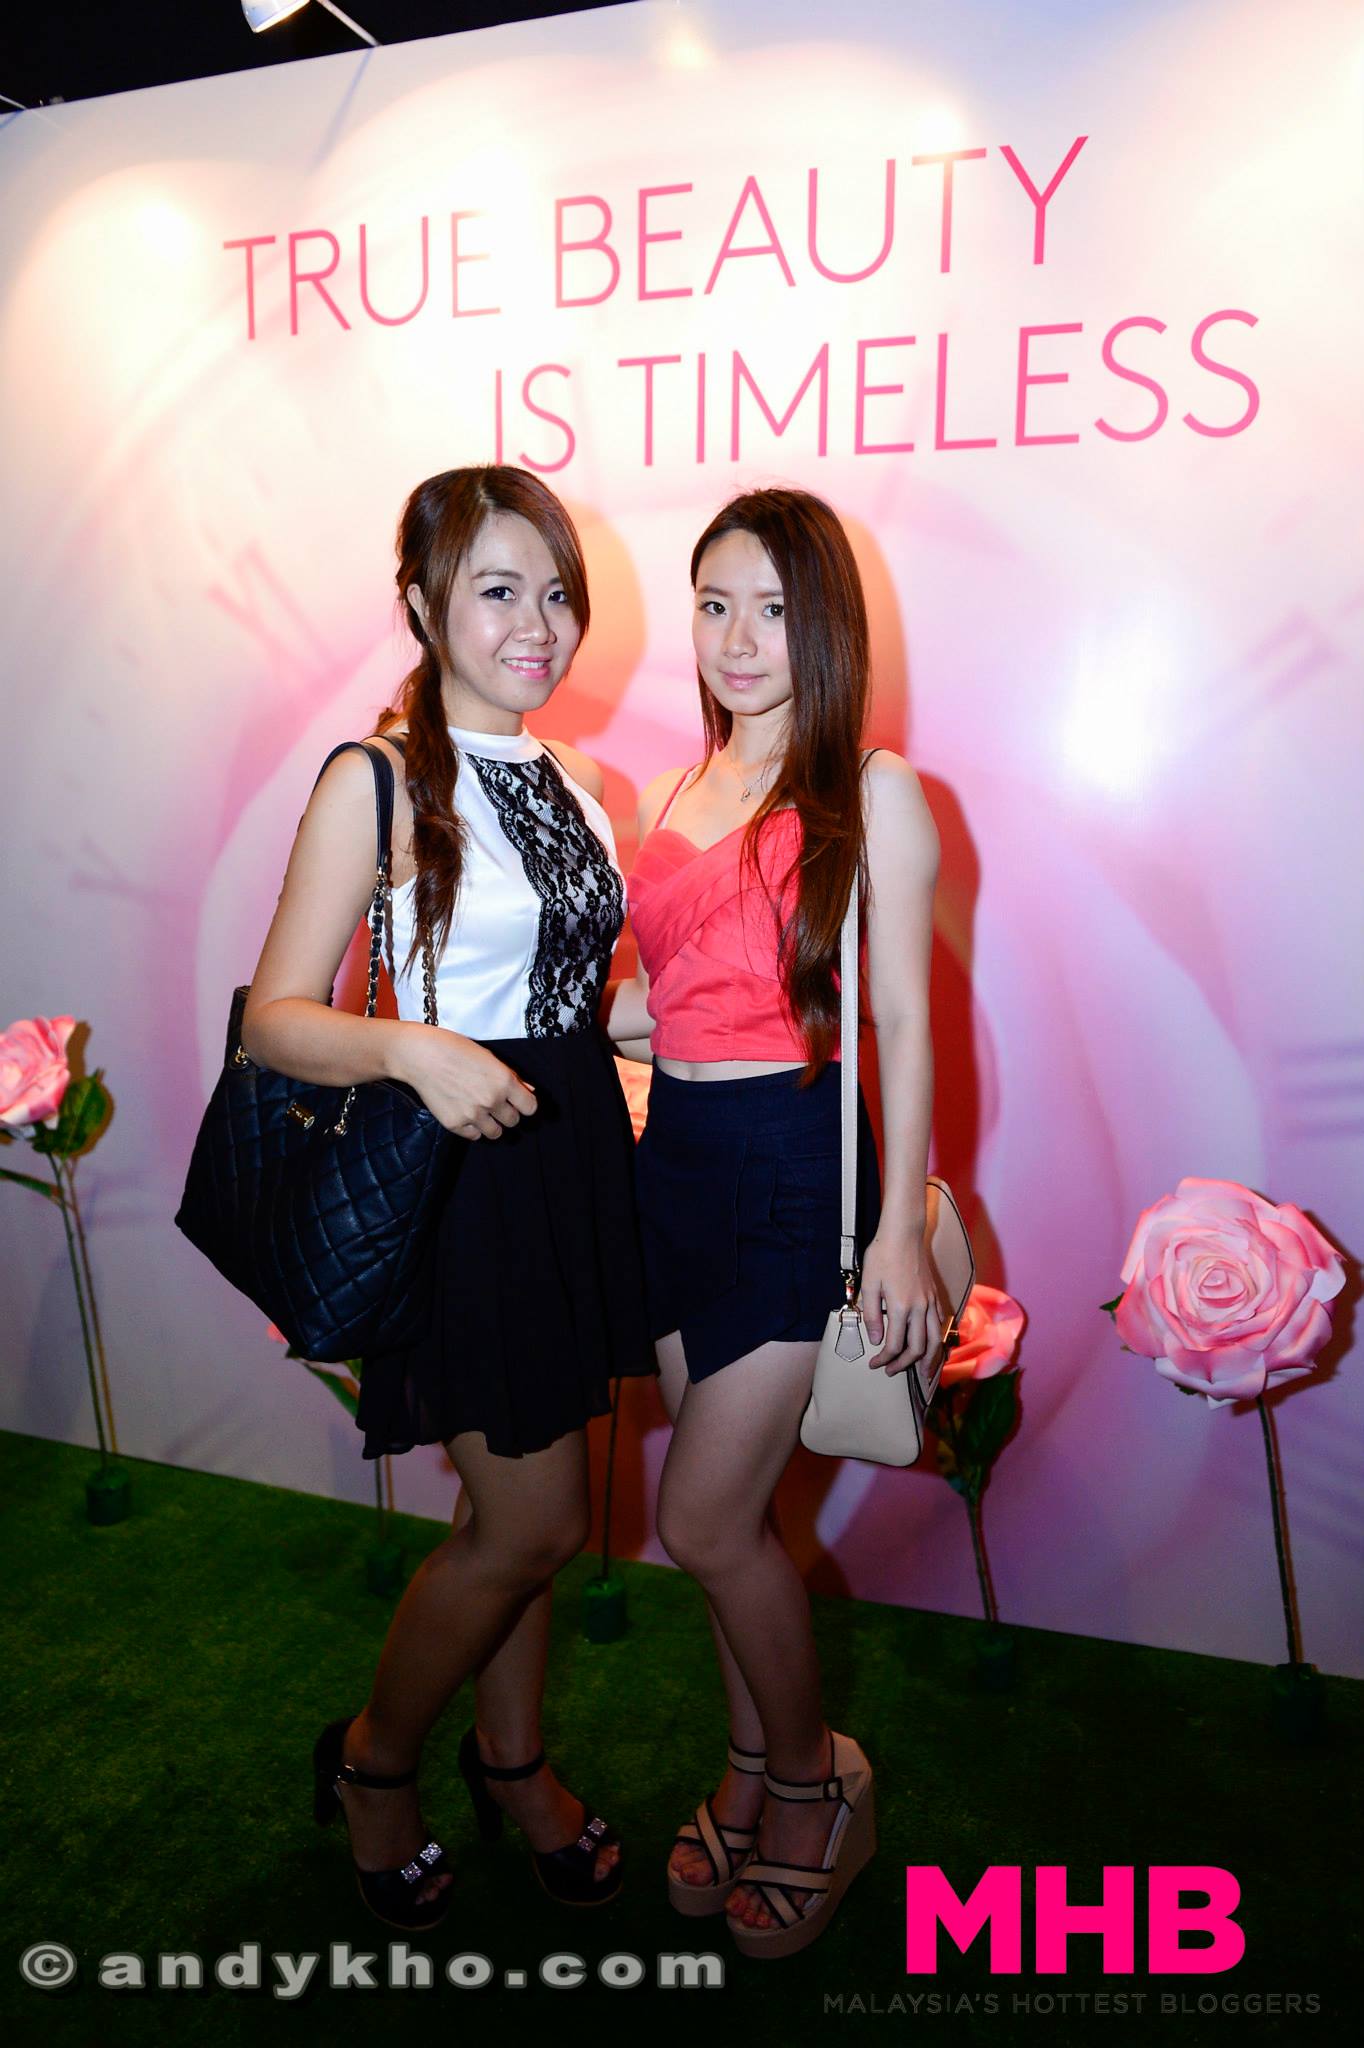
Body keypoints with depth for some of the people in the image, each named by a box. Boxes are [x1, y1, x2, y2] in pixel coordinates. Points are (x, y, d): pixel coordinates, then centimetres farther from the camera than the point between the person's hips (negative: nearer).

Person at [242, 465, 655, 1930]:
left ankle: (512, 1757, 41)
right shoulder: (377, 780, -12)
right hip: (460, 1162, -6)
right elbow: (272, 1018, -17)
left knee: (517, 1499, 18)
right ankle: (373, 1759, 29)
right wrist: (414, 1051, -33)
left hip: (574, 1151, 7)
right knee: (536, 1520, 1)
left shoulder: (568, 782, 10)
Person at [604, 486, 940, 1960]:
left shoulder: (871, 793, -6)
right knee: (731, 1512, 15)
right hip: (675, 1158, 6)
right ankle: (755, 1768, 37)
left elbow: (903, 1020, -8)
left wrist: (900, 1227, -11)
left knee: (704, 1522, -2)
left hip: (794, 1165, -6)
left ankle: (810, 1781, 26)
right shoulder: (674, 792, 11)